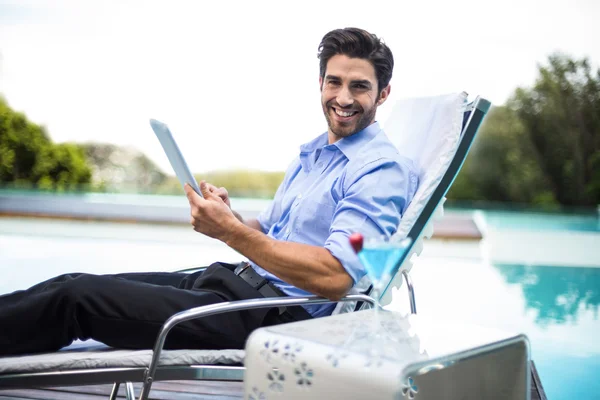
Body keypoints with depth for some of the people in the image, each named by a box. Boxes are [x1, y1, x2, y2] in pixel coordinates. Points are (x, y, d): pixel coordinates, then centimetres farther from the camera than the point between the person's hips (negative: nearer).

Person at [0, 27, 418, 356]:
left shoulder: (382, 170, -11)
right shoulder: (311, 153, 17)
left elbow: (335, 278, -24)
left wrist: (230, 231, -21)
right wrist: (229, 218, -2)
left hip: (280, 317, -8)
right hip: (240, 281, 8)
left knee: (77, 297, -11)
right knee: (73, 283, 0)